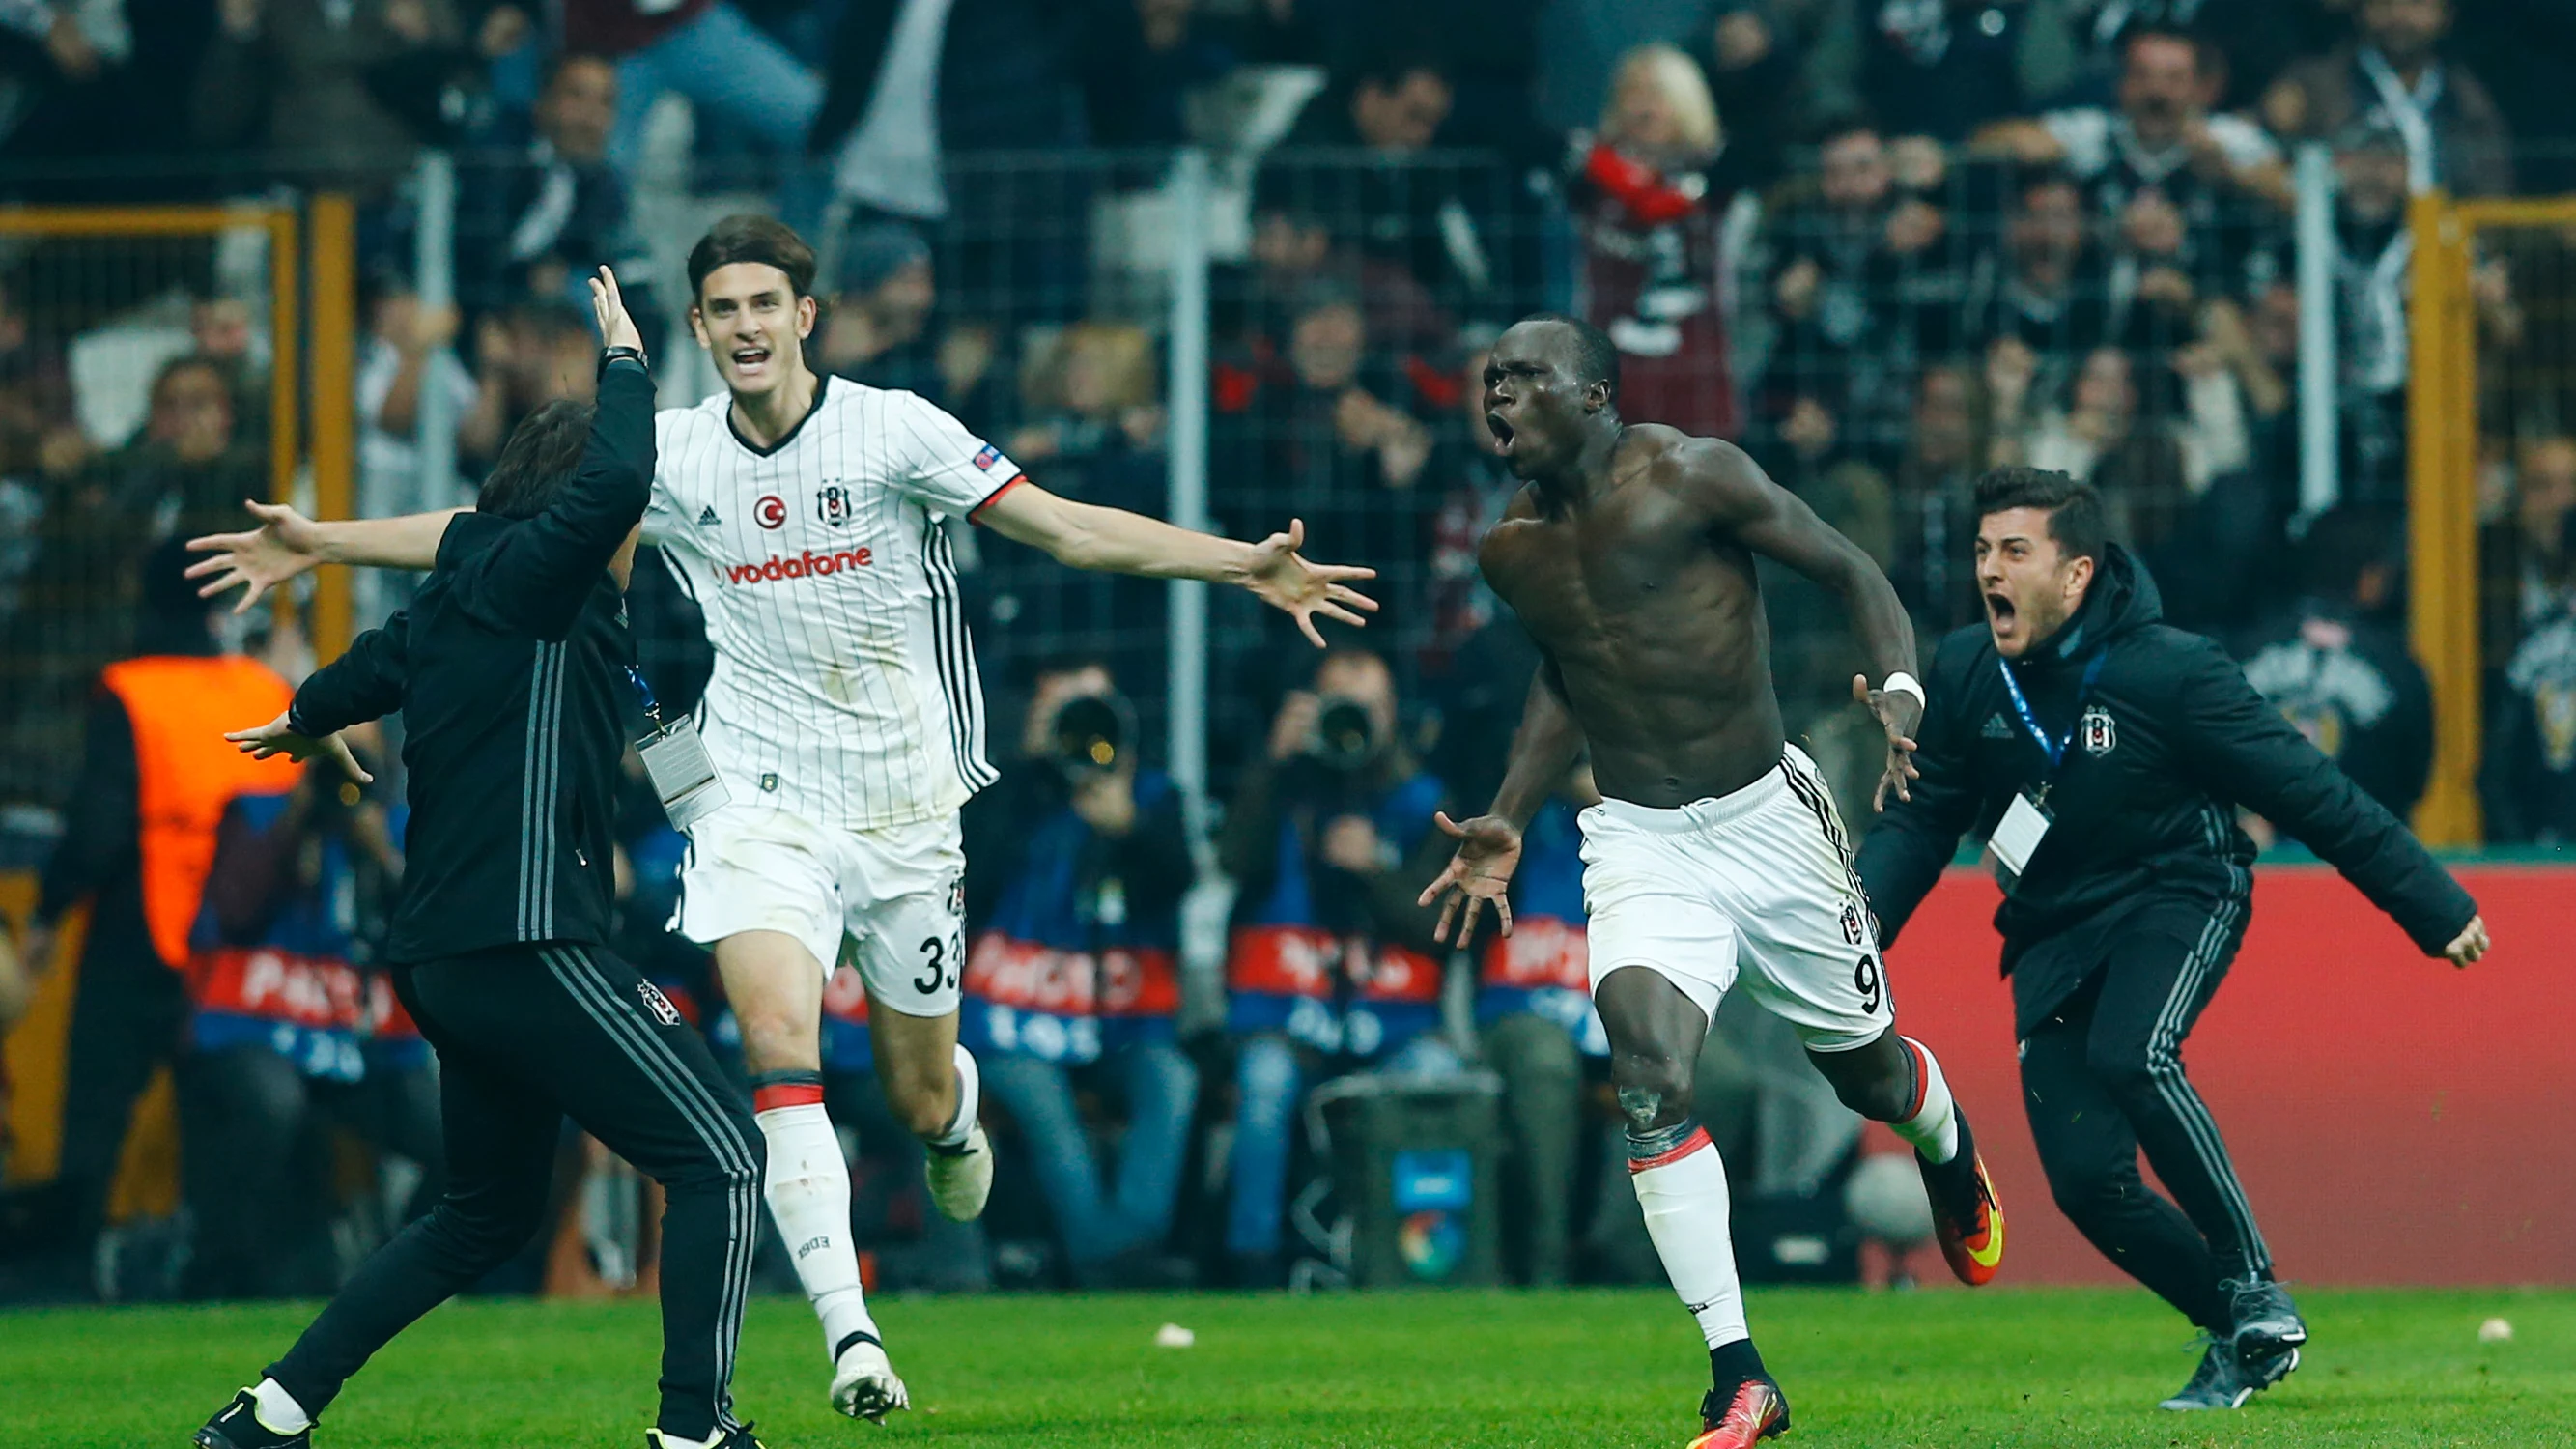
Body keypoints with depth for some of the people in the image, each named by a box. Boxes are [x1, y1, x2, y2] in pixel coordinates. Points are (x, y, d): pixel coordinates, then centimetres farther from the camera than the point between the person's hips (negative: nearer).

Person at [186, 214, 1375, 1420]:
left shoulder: (895, 430, -8)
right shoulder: (671, 456, 0)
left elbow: (1071, 529, -8)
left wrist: (1245, 565, -17)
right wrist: (323, 544, 9)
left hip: (905, 809, 0)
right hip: (760, 808, 0)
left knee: (921, 1098, 7)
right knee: (778, 1035, -24)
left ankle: (958, 1117, 48)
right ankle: (850, 1338, -28)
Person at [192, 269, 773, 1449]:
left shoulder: (464, 596, 18)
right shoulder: (521, 577, -9)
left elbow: (384, 658, 38)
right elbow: (615, 484, -29)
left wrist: (309, 720, 59)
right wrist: (623, 361, -12)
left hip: (451, 955, 10)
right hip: (524, 943, -10)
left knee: (489, 1215, 21)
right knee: (718, 1157, -8)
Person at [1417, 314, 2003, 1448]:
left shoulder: (1692, 479, -12)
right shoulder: (1511, 549, 4)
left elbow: (1849, 570, -6)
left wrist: (1901, 690, -22)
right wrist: (1507, 824, 16)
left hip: (1768, 822, -2)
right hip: (1639, 844, 3)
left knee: (1864, 1066, 13)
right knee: (1648, 1075, -22)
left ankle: (1954, 1163, 53)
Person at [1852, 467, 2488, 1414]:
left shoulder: (2170, 674, -17)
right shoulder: (1964, 674, -4)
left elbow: (2310, 795, -11)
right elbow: (1922, 820, 7)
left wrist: (2433, 907, -7)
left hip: (2178, 899, -5)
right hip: (2055, 935, 5)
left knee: (2130, 1055, -35)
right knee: (2086, 1178, -10)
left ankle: (2254, 1288, -21)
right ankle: (2237, 1333, 11)